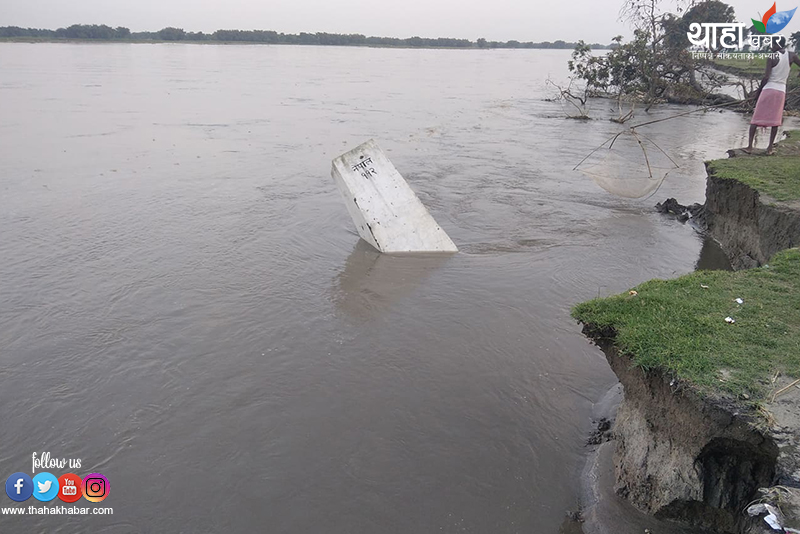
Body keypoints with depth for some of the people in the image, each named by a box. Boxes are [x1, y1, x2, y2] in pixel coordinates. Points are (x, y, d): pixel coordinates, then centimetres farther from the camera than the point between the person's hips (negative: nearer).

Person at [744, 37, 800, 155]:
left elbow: (766, 77, -11)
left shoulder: (772, 57, -9)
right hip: (781, 90, 3)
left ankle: (750, 146, -2)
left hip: (768, 89, -3)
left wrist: (758, 91, -2)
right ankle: (770, 147, 6)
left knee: (756, 118, 2)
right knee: (775, 120, 9)